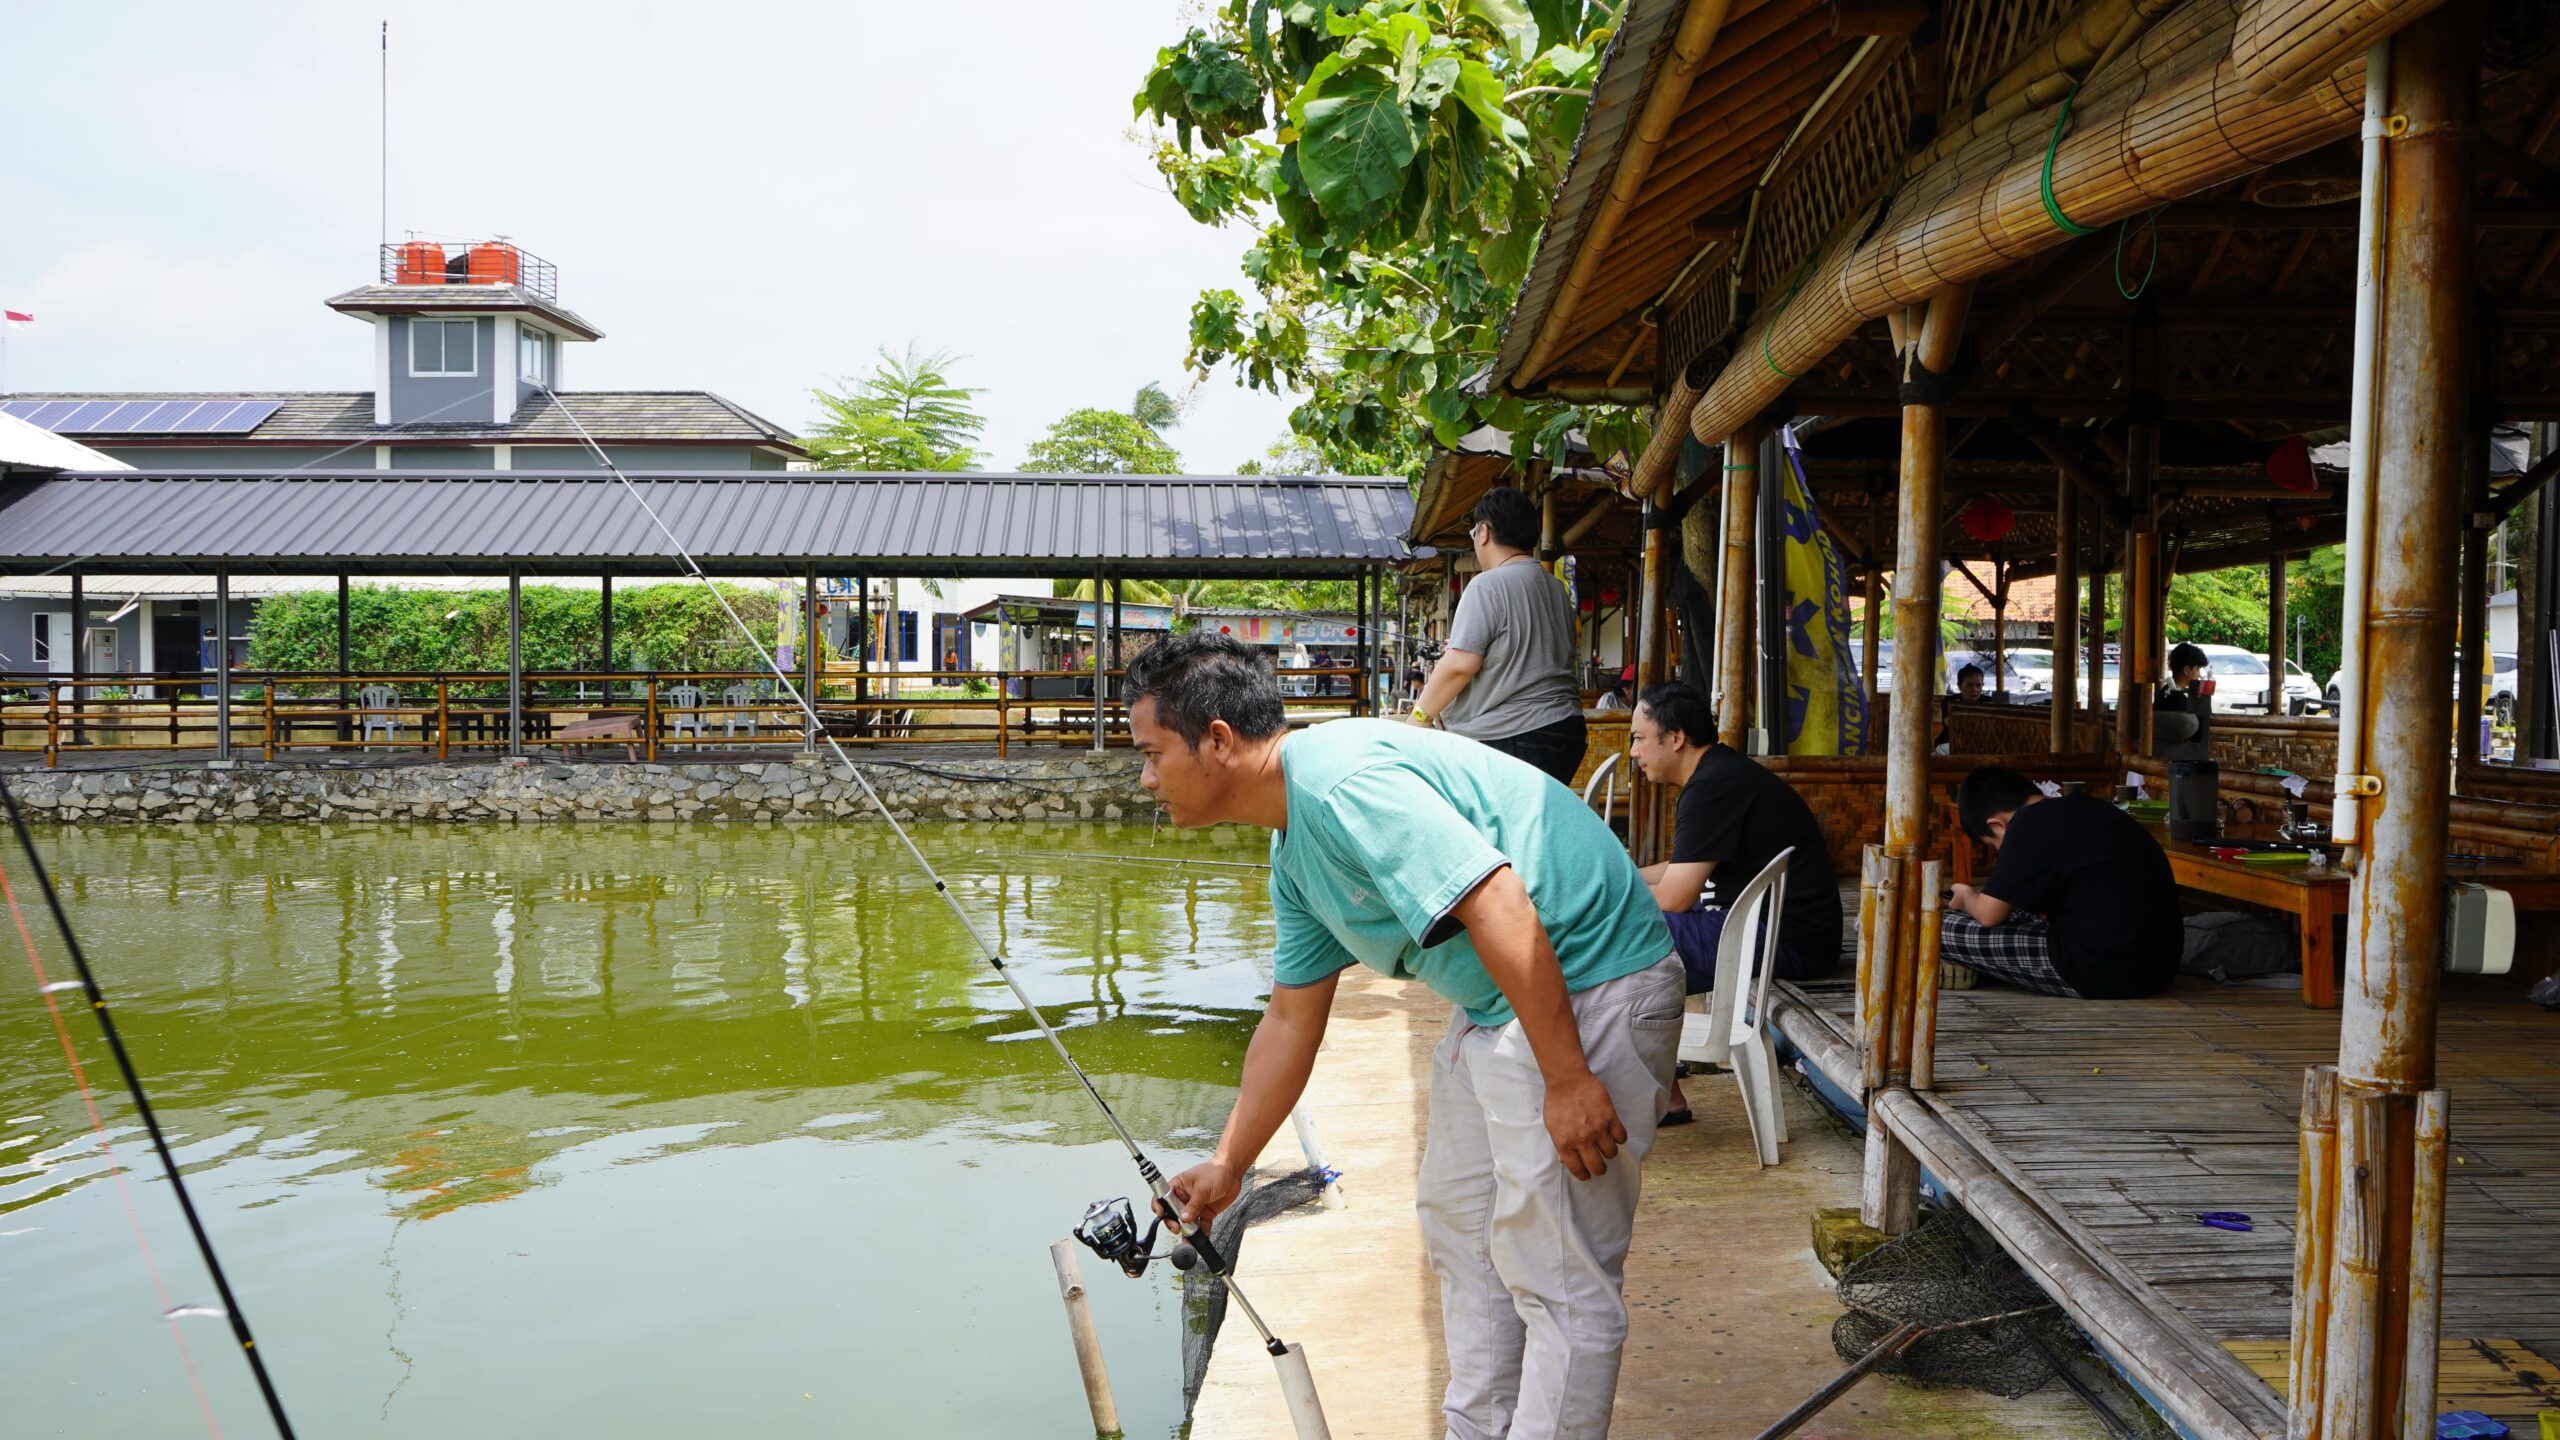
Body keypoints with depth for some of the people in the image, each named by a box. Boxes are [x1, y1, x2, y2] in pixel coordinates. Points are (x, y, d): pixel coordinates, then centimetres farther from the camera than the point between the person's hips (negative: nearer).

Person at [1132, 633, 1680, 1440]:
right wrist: (1227, 1166, 22)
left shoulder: (1345, 781, -23)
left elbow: (1498, 905, -29)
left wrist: (1567, 1079, -27)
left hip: (1584, 988, -11)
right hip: (1493, 1004, 11)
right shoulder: (1294, 853, 11)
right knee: (1460, 1230, 18)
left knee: (1555, 1269, -6)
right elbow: (1291, 1021, 19)